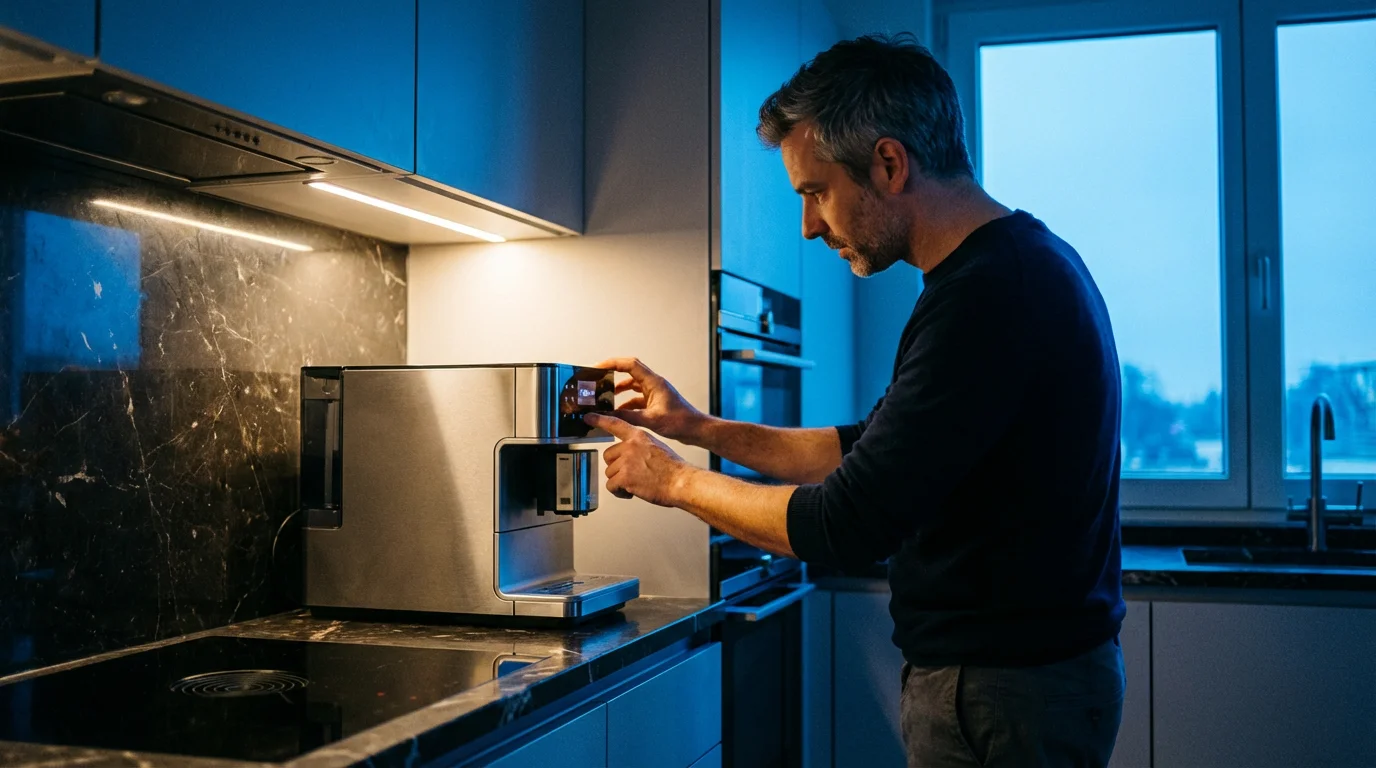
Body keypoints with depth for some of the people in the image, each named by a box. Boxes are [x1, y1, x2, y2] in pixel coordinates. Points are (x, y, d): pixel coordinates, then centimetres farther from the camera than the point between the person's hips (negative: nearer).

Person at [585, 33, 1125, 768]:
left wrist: (677, 480, -9)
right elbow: (871, 450, 15)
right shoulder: (1018, 265, 8)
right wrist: (699, 427, 11)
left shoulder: (987, 295, -25)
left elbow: (844, 527, -24)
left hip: (1003, 696, -9)